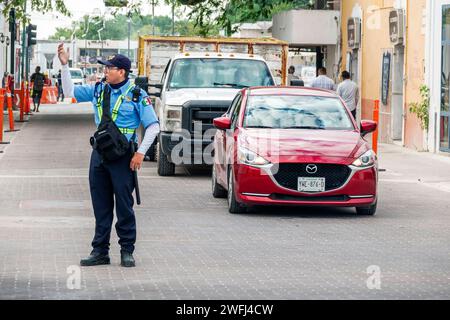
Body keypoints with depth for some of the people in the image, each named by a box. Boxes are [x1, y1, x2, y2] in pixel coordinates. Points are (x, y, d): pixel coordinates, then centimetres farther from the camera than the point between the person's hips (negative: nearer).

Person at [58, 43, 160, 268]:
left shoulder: (137, 95, -5)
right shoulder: (98, 90, 9)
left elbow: (153, 126, -4)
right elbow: (70, 92, 12)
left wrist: (141, 152, -11)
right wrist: (64, 65, 2)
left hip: (123, 156, -5)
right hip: (99, 154, 5)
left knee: (124, 205, -1)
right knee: (101, 206, 8)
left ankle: (127, 251, 7)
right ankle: (100, 251, 13)